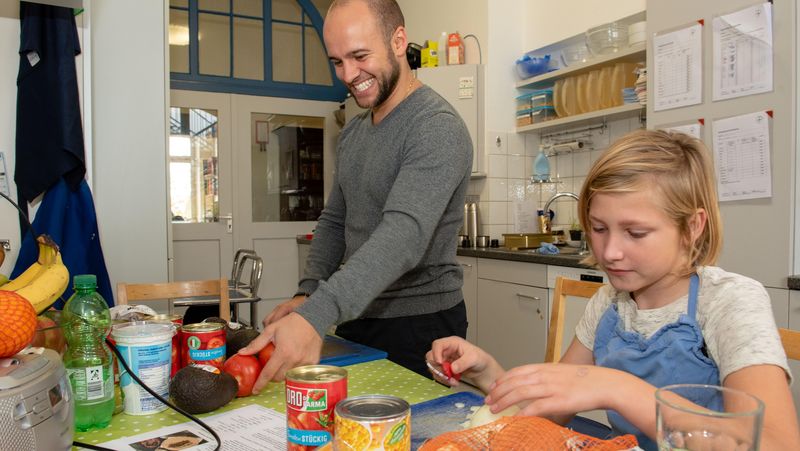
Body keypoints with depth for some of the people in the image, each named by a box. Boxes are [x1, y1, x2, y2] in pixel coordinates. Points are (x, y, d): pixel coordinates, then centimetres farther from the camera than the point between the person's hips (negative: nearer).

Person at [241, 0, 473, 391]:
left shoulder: (437, 129, -19)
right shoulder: (352, 134, 9)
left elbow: (404, 235, -32)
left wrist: (315, 317, -42)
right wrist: (307, 294, 0)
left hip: (419, 328, -7)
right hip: (355, 318, 8)